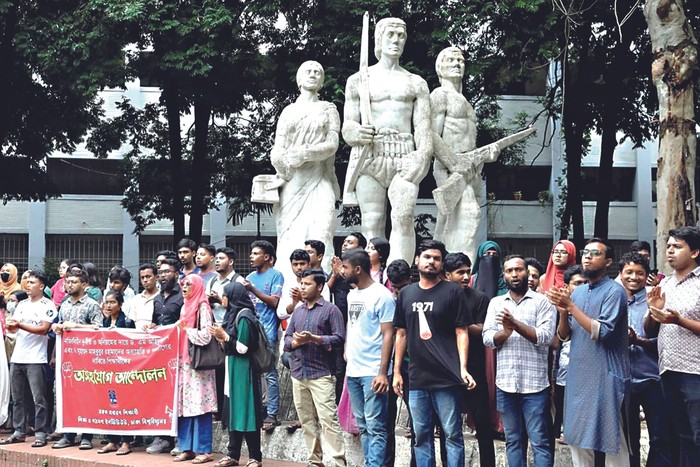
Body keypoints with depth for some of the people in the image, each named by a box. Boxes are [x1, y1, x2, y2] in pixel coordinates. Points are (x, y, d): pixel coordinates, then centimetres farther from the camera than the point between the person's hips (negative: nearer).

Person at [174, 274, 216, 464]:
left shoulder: (202, 307, -8)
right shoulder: (185, 306, 16)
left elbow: (206, 335, -16)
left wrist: (186, 330, -7)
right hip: (184, 361, 8)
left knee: (199, 405, -7)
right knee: (185, 405, 6)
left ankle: (204, 450, -3)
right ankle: (187, 448, 11)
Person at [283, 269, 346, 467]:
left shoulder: (331, 309, -2)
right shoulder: (297, 311, 16)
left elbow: (339, 338, -9)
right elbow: (287, 339, 14)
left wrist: (313, 338, -18)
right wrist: (296, 342, -9)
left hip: (321, 374, -6)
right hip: (298, 373, 6)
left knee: (328, 419, -11)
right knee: (306, 420, 8)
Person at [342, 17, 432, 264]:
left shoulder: (417, 83, 18)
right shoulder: (358, 80, 15)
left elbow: (423, 126, 9)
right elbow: (347, 126, 11)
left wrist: (424, 153, -11)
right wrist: (357, 133, -13)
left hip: (404, 156, 0)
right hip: (369, 154, 0)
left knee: (403, 217, -19)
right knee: (372, 222, -8)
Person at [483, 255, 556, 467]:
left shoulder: (542, 302, 1)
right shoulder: (496, 303, 11)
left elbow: (545, 337, -10)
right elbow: (487, 339, 2)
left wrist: (516, 324, -19)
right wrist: (506, 331, -17)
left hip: (534, 384, -3)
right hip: (505, 384, 4)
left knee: (539, 441, -1)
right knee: (513, 440, 11)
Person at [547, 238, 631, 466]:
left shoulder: (614, 291, -9)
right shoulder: (577, 292, 12)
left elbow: (601, 332, -18)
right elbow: (564, 335, 10)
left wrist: (571, 306, -17)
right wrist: (562, 311, -9)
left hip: (605, 377, -7)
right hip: (577, 375, 7)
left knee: (611, 439, -1)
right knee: (577, 436, 12)